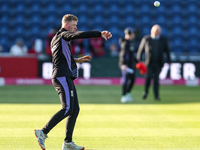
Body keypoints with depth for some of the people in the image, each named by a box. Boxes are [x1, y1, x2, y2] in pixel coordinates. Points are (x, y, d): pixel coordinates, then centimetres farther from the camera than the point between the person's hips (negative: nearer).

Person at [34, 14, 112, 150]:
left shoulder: (56, 39, 24)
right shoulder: (63, 35, -6)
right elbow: (79, 35, -23)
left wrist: (76, 60, 27)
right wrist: (100, 34, -27)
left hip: (67, 78, 10)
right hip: (62, 77, -10)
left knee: (75, 109, 8)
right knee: (67, 109, -17)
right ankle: (43, 133, -18)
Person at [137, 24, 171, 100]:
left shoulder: (163, 40, 3)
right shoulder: (146, 39, -2)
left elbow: (167, 51, 9)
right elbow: (140, 49, 4)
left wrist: (169, 61, 5)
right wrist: (138, 60, 1)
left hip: (158, 63, 1)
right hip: (149, 63, -1)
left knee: (156, 79, -1)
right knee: (148, 77, -15)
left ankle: (156, 95, 8)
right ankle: (146, 91, 8)